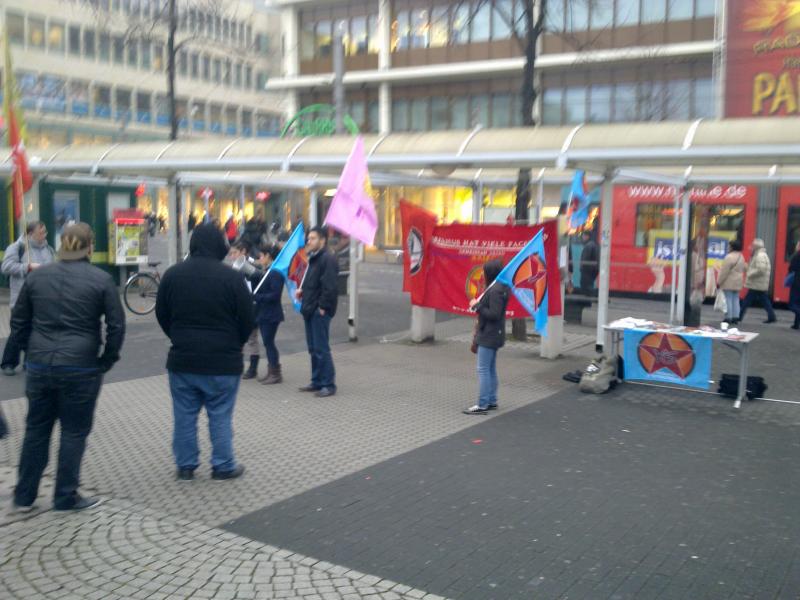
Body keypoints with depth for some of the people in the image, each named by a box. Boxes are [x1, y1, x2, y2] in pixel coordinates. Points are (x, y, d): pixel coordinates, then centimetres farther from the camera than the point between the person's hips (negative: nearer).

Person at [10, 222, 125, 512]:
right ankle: (66, 497, 16)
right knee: (74, 431, 9)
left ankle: (24, 496, 26)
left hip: (39, 366, 4)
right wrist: (106, 361, 3)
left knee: (36, 429, 17)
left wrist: (33, 352, 18)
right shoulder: (101, 279, -7)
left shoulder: (37, 276, 5)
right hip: (81, 368, -4)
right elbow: (116, 326, -8)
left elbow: (18, 321, 10)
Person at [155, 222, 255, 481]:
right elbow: (247, 319, -7)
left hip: (182, 359, 3)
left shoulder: (172, 274, 0)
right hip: (222, 361, -3)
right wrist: (233, 344, 11)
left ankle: (185, 465, 19)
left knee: (184, 415, 12)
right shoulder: (231, 277, -12)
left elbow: (162, 315, 9)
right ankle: (223, 466, 13)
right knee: (220, 416, 7)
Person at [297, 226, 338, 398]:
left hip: (320, 312, -10)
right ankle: (317, 382, 23)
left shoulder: (328, 259, -14)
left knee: (321, 348, -7)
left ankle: (328, 384, -1)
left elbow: (330, 286, -21)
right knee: (313, 348, 14)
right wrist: (303, 290, 9)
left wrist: (322, 307, -19)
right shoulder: (313, 259, 17)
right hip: (310, 310, 10)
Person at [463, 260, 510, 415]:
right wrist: (479, 305, 6)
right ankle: (492, 401, 23)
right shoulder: (499, 288, 11)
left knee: (483, 370, -7)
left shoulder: (495, 290, -20)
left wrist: (477, 306, -16)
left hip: (488, 336, -10)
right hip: (492, 335, 10)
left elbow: (494, 314, -24)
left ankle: (482, 405, -5)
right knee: (490, 369, 16)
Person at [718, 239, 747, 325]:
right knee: (735, 300, 11)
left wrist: (719, 282, -11)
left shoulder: (729, 257, -17)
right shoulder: (741, 257, 10)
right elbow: (744, 268, 21)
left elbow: (724, 272, -17)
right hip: (738, 283, 8)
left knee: (728, 300, -4)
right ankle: (735, 317, 12)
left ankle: (728, 318, -4)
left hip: (728, 283, -8)